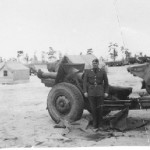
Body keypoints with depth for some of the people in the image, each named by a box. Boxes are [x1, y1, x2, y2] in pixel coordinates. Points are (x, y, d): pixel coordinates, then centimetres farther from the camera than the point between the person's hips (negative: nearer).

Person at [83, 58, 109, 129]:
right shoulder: (88, 71, 6)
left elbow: (106, 82, 8)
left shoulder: (102, 71, 4)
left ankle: (100, 124, 16)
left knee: (100, 108, 1)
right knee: (93, 108, 2)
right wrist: (85, 91, -4)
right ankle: (95, 123, 16)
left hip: (100, 92, -1)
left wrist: (106, 92, 1)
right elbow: (85, 82, 4)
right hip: (91, 92, 1)